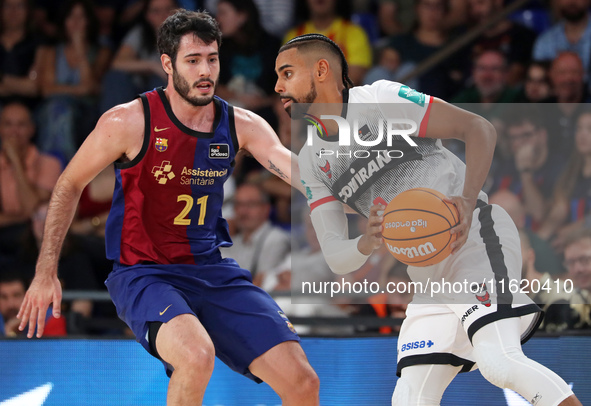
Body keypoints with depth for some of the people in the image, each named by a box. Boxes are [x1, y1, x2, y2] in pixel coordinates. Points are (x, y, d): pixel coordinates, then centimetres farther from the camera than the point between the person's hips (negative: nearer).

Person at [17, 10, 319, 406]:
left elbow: (298, 170, -11)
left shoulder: (240, 125, 0)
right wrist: (46, 273, -2)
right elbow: (70, 185, 1)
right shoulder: (130, 122, -11)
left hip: (214, 270, 5)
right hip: (144, 274, -5)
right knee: (198, 355, -36)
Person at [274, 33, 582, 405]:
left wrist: (468, 201, -24)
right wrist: (368, 242, -19)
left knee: (499, 363, -29)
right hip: (428, 274, 7)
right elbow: (335, 257, 5)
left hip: (476, 236, -7)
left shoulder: (382, 99, -5)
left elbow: (480, 129, -7)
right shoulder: (311, 163, 13)